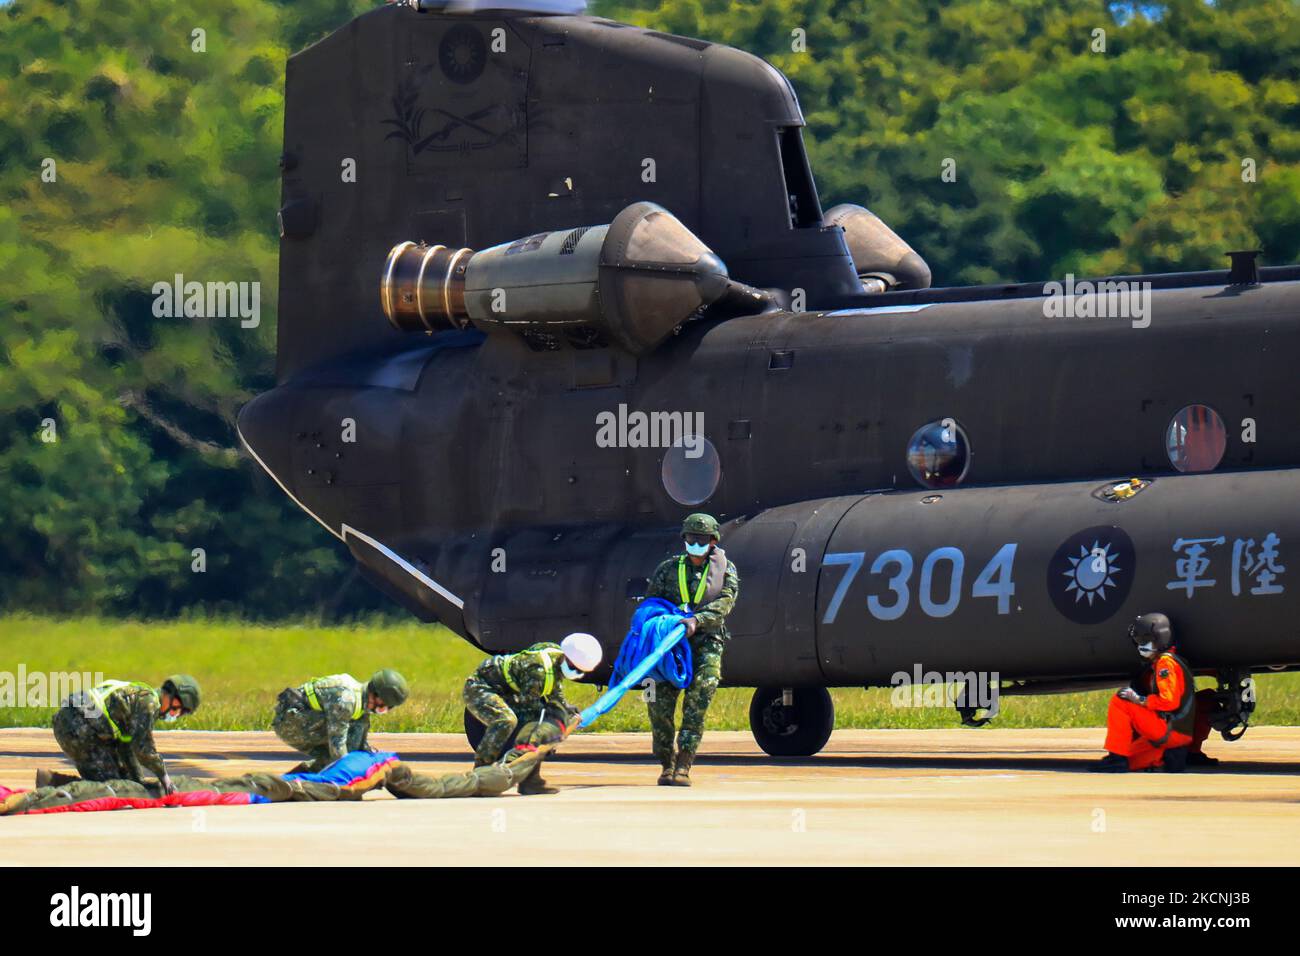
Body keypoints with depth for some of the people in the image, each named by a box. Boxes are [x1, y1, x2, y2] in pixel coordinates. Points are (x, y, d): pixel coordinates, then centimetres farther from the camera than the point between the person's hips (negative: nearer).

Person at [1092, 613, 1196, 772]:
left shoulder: (1166, 661, -11)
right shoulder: (1156, 663, 21)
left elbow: (1169, 701, -21)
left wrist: (1139, 699, -14)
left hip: (1170, 730, -10)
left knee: (1118, 703, -12)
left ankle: (1117, 758, -15)